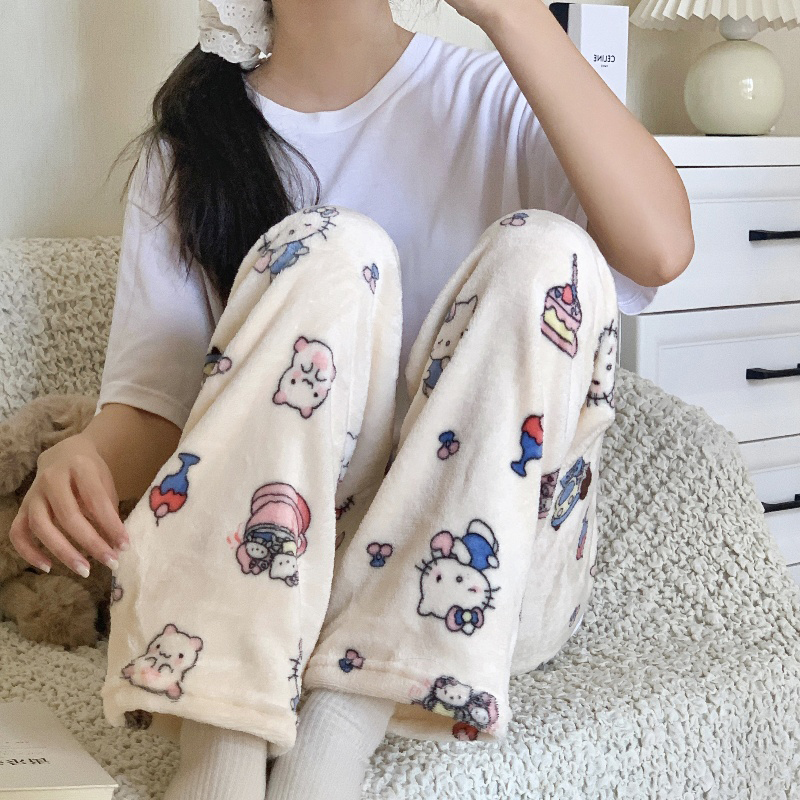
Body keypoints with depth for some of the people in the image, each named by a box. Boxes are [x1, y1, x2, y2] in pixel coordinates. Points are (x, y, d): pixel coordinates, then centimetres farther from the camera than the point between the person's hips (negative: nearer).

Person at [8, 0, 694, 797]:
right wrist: (86, 456, -26)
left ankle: (336, 731, -31)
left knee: (546, 254, -21)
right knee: (332, 252, -22)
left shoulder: (495, 103, 4)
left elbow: (661, 249, -17)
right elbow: (151, 401, -2)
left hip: (489, 582, 1)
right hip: (270, 578, 0)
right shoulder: (190, 140, 7)